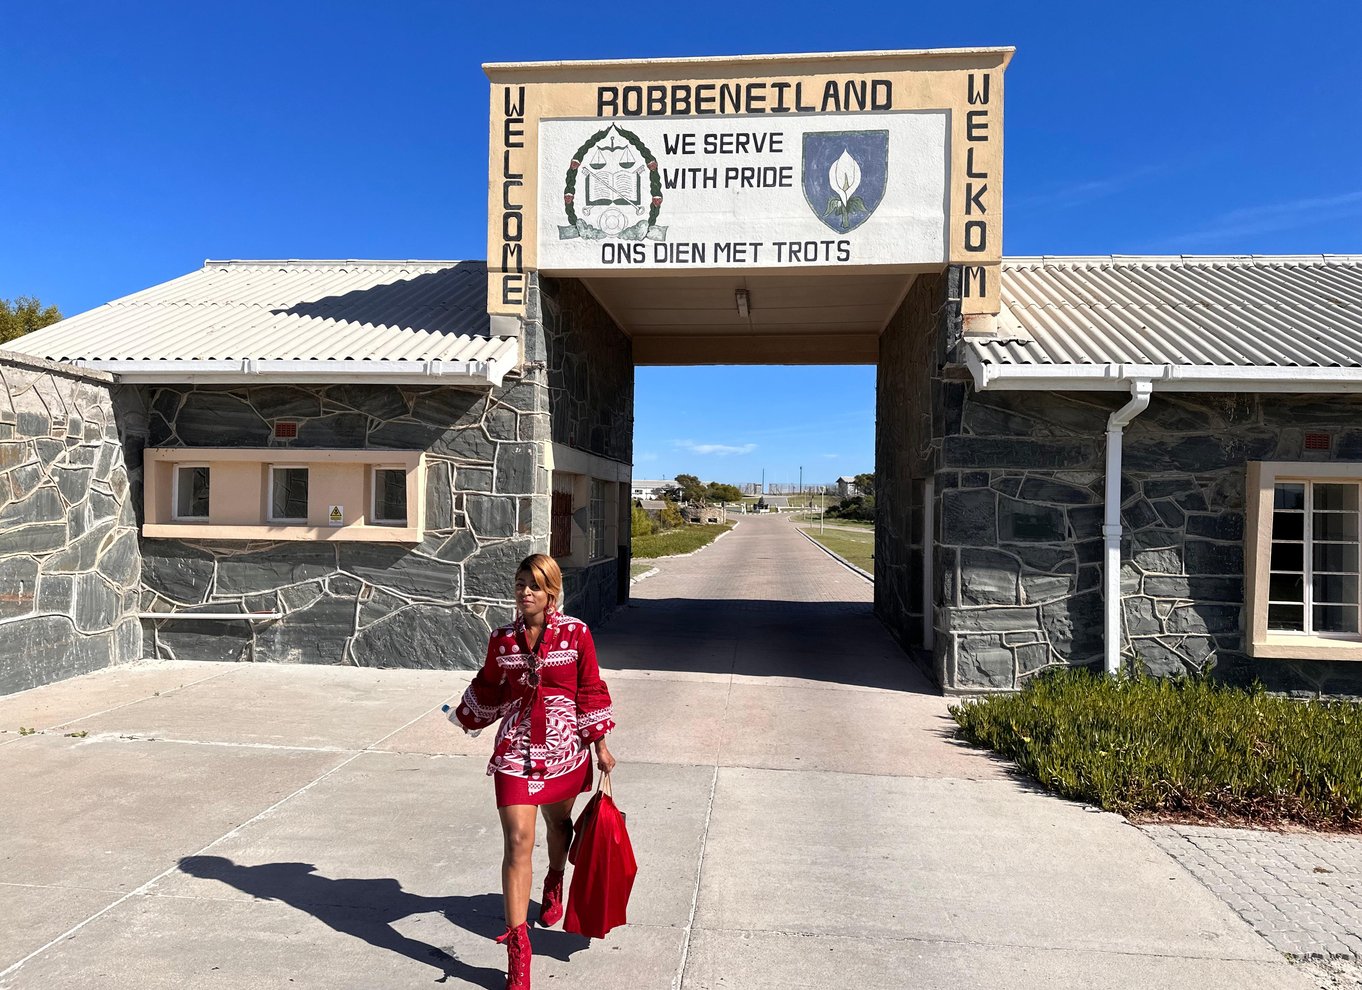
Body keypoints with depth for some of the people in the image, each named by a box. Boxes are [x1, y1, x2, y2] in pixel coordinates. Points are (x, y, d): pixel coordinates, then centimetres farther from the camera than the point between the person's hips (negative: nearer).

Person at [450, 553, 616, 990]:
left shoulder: (575, 633, -8)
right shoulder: (502, 640, -2)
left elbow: (591, 690, -2)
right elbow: (488, 688, 16)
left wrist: (600, 745, 1)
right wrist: (464, 717, 27)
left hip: (564, 746, 0)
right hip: (517, 749, 0)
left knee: (558, 821, 22)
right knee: (518, 840, -8)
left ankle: (554, 886, 54)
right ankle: (518, 947, -1)